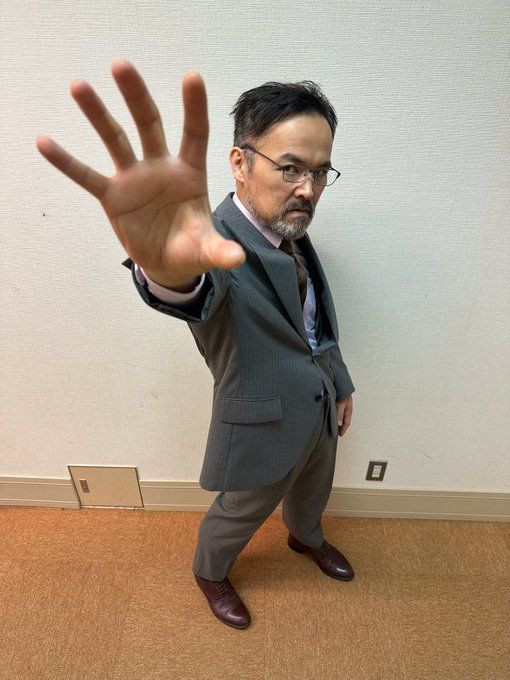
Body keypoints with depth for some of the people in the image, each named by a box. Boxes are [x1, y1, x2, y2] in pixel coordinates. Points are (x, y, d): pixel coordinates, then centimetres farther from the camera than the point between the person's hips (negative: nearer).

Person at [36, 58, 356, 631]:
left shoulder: (291, 229, -3)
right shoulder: (220, 241, -28)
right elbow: (196, 295, -53)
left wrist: (340, 385, 14)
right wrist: (168, 269, -76)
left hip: (319, 409, 7)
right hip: (263, 425, -7)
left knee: (313, 491, 32)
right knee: (240, 514, 21)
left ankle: (306, 537, 68)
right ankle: (209, 573, 57)